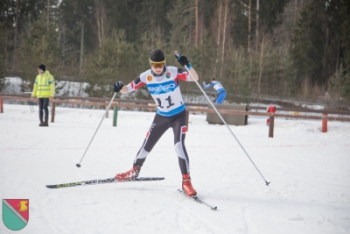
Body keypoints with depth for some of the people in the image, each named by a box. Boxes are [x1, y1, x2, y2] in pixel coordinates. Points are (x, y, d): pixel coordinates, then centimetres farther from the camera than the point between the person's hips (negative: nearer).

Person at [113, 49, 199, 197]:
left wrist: (187, 65, -44)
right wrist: (120, 88, -32)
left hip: (179, 116, -3)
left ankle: (186, 181, -11)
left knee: (179, 146, -21)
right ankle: (134, 171, 36)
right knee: (147, 145, 10)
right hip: (161, 117, 4)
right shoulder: (146, 77, -13)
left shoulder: (173, 72, -21)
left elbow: (195, 78, -26)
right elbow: (128, 89, -9)